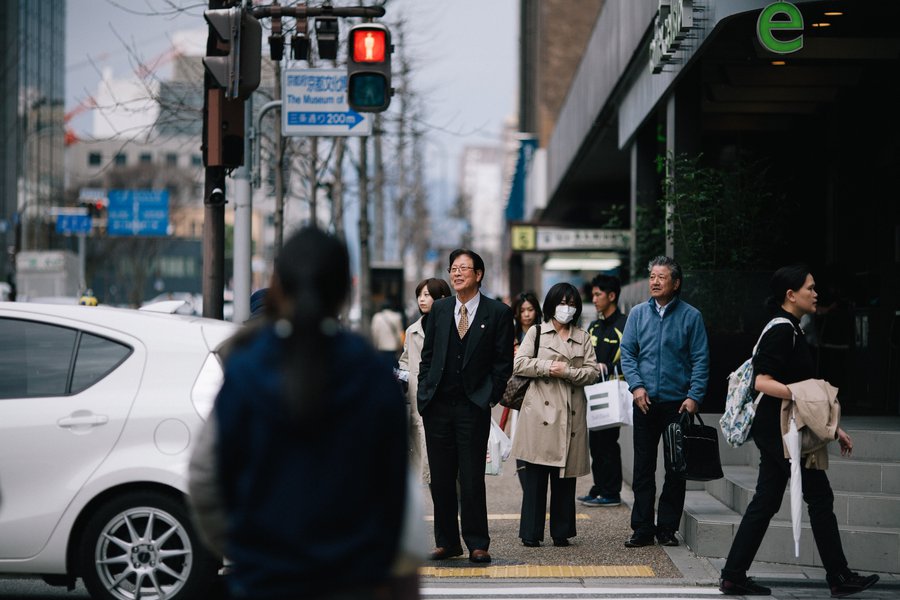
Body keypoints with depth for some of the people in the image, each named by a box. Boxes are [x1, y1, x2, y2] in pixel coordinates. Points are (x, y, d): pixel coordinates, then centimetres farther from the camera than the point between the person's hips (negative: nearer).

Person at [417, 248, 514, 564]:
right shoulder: (439, 309, 11)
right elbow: (428, 354, 14)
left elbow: (504, 361, 1)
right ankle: (446, 541, 15)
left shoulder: (498, 313, 0)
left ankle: (477, 544, 4)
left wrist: (490, 397, -6)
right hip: (438, 405, 4)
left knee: (472, 479, -4)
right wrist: (423, 392, 6)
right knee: (441, 479, 7)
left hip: (473, 407, -4)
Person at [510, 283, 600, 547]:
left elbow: (593, 372, 6)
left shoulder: (583, 337, 16)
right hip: (540, 412, -2)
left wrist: (567, 372, -9)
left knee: (565, 476, 4)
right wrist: (547, 366, -11)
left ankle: (561, 532, 11)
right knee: (534, 476, -6)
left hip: (570, 415, 2)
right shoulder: (536, 332, 10)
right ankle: (531, 533, -1)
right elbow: (518, 364, 0)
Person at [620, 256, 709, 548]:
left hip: (678, 403, -2)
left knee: (676, 469, 3)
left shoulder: (691, 316, 0)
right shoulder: (638, 313, 7)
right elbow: (627, 353, 6)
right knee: (643, 467, 3)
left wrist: (694, 396, -11)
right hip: (645, 402, 2)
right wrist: (636, 385, -8)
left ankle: (667, 528, 12)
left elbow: (700, 359, -1)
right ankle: (643, 528, 8)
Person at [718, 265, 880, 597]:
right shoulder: (782, 331, -15)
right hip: (781, 431, -10)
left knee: (766, 502, 9)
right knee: (820, 498, 0)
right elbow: (762, 382, -23)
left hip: (776, 432, 10)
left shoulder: (791, 330, 17)